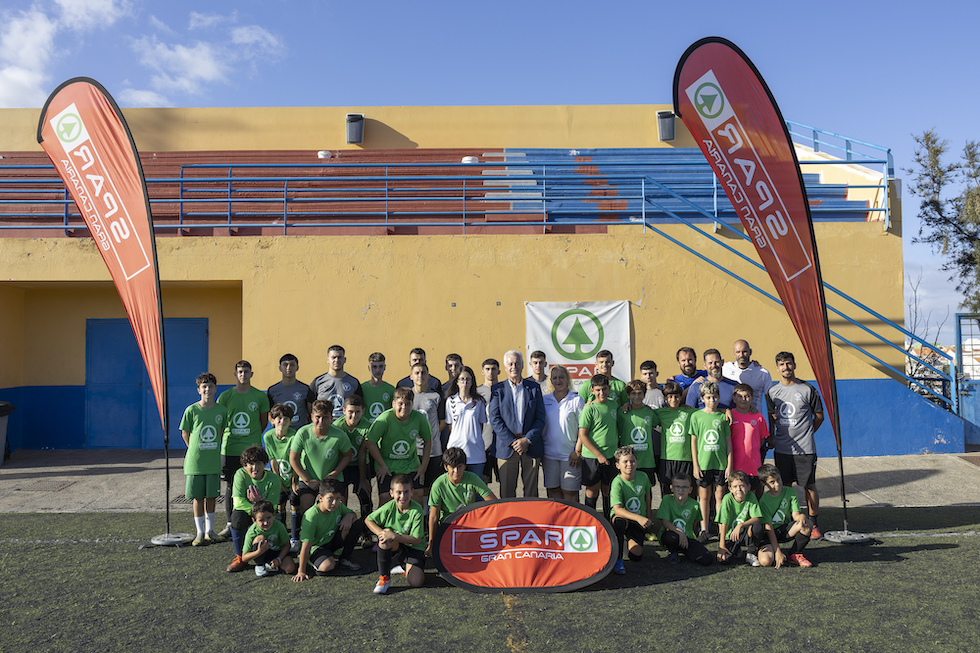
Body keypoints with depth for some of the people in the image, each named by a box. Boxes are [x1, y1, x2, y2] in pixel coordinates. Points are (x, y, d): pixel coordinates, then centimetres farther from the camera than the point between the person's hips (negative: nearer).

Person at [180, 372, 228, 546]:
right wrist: (194, 451, 9)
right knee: (197, 497, 4)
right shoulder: (191, 410, -6)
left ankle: (210, 531, 21)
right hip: (195, 460, -2)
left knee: (211, 496, 9)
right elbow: (185, 434, 5)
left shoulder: (221, 410, 0)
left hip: (213, 461, 2)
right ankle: (200, 533, 15)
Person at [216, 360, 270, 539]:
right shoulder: (225, 396, 3)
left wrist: (252, 437, 9)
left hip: (252, 449, -1)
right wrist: (218, 442, 7)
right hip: (230, 449, 1)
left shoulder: (260, 396, 2)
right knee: (230, 486, 6)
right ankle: (229, 524, 15)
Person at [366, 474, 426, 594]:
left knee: (416, 582, -22)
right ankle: (383, 577, -16)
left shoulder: (416, 510, -21)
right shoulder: (389, 507, -14)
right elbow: (368, 520, -1)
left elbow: (416, 540, -22)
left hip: (413, 548, -1)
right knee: (386, 537, -33)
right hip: (393, 548, 1)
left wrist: (394, 536, -31)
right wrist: (381, 533, -19)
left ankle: (407, 567, 16)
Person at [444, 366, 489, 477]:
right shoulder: (450, 401, 5)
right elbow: (450, 425, 11)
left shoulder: (479, 401, 5)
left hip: (475, 451, 0)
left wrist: (475, 439, 7)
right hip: (455, 447, 0)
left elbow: (481, 425, 11)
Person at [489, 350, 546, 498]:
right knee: (507, 492, 2)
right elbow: (495, 419, -2)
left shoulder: (534, 387, 8)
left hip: (531, 445, 1)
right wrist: (512, 441, -11)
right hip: (506, 446, -1)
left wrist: (527, 440, -10)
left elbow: (540, 417, 3)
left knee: (531, 491, 6)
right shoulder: (497, 389, 5)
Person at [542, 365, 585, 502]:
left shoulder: (577, 400, -1)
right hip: (549, 453, 3)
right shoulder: (544, 400, 8)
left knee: (570, 491, 1)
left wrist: (577, 451, -8)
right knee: (553, 489, 7)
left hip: (570, 453, -3)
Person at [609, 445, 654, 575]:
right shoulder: (617, 483, -21)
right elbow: (617, 509, -31)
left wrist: (648, 518, 15)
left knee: (636, 556, -13)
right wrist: (639, 518, -42)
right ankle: (617, 560, -23)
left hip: (639, 522, 4)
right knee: (620, 522, -42)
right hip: (622, 516, -4)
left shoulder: (643, 477, -6)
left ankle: (630, 541, 24)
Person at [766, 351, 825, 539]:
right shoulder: (772, 392, 6)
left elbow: (819, 416, 7)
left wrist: (806, 434, 6)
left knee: (810, 486, 2)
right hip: (781, 449, 3)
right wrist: (771, 437, 10)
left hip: (805, 448, -3)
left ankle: (813, 524, 15)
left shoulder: (807, 389, -3)